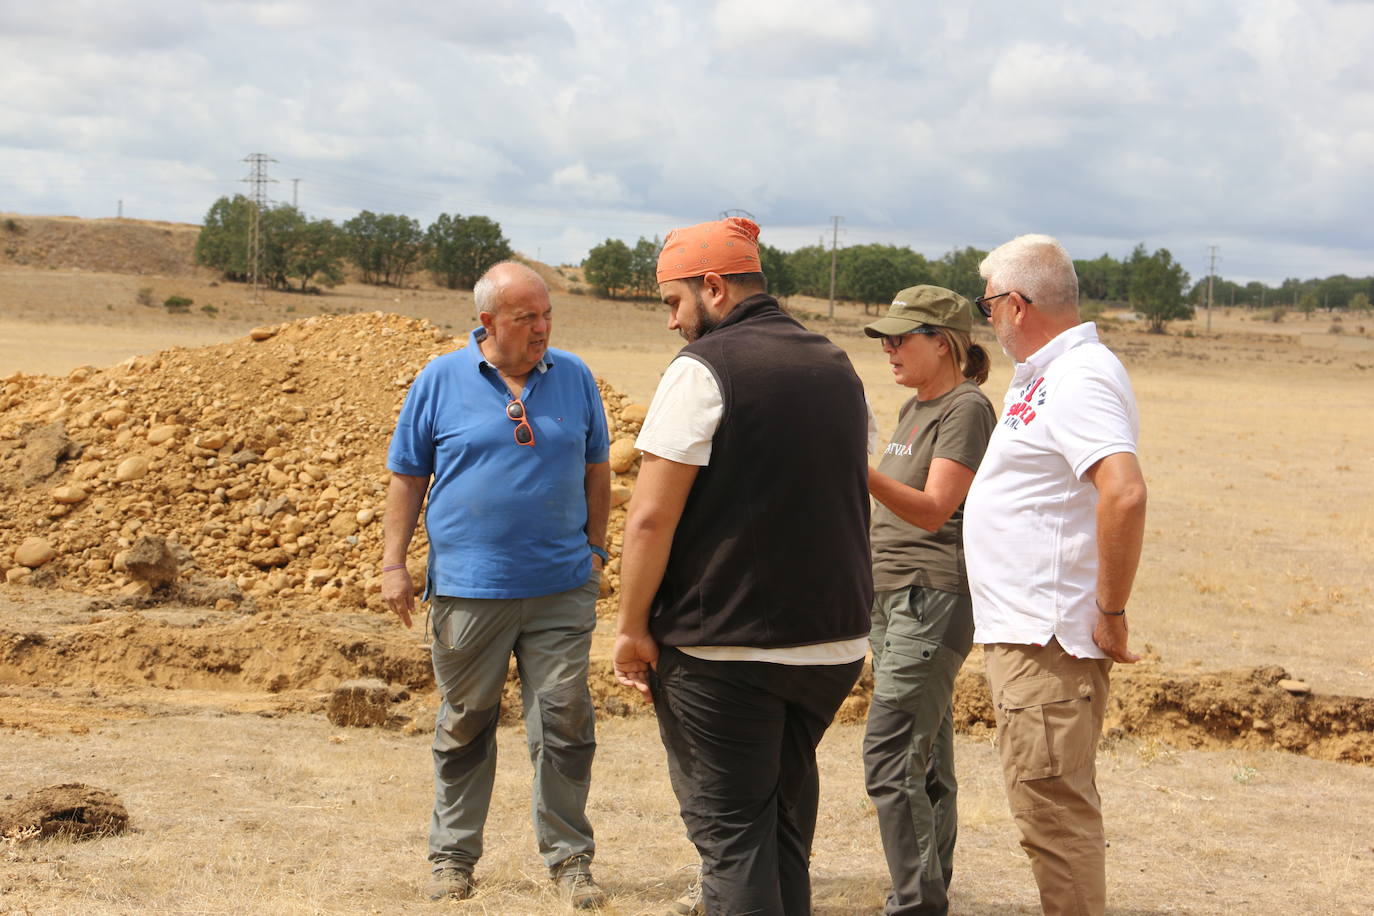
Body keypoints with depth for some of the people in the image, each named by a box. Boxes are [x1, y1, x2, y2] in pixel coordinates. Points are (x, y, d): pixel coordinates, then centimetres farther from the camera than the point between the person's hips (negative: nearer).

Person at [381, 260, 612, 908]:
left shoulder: (573, 378, 6)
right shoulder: (440, 381, 0)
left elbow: (596, 470, 15)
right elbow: (407, 477, 4)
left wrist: (595, 549, 13)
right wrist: (394, 564, 0)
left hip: (561, 589, 1)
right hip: (467, 588, -1)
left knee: (565, 723, 1)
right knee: (464, 727, 9)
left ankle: (569, 857, 12)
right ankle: (453, 856, 21)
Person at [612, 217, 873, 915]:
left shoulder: (705, 368, -11)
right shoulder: (839, 369, 12)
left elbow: (651, 517, -17)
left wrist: (632, 627, -9)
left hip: (724, 649, -7)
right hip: (836, 644, 7)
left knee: (731, 831, 0)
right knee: (786, 818, 19)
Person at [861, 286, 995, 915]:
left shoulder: (966, 409, -10)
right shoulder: (913, 409, 18)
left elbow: (932, 509, -21)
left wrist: (863, 471, -34)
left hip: (933, 597, -9)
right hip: (891, 597, 9)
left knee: (890, 759, -13)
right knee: (925, 760, 12)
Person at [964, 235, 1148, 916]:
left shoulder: (1081, 378, -17)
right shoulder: (1045, 375, 16)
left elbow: (1125, 494, -30)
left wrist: (1111, 614, -24)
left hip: (1047, 641, -11)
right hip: (1022, 631, 11)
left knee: (1053, 812, -8)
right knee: (1054, 808, 17)